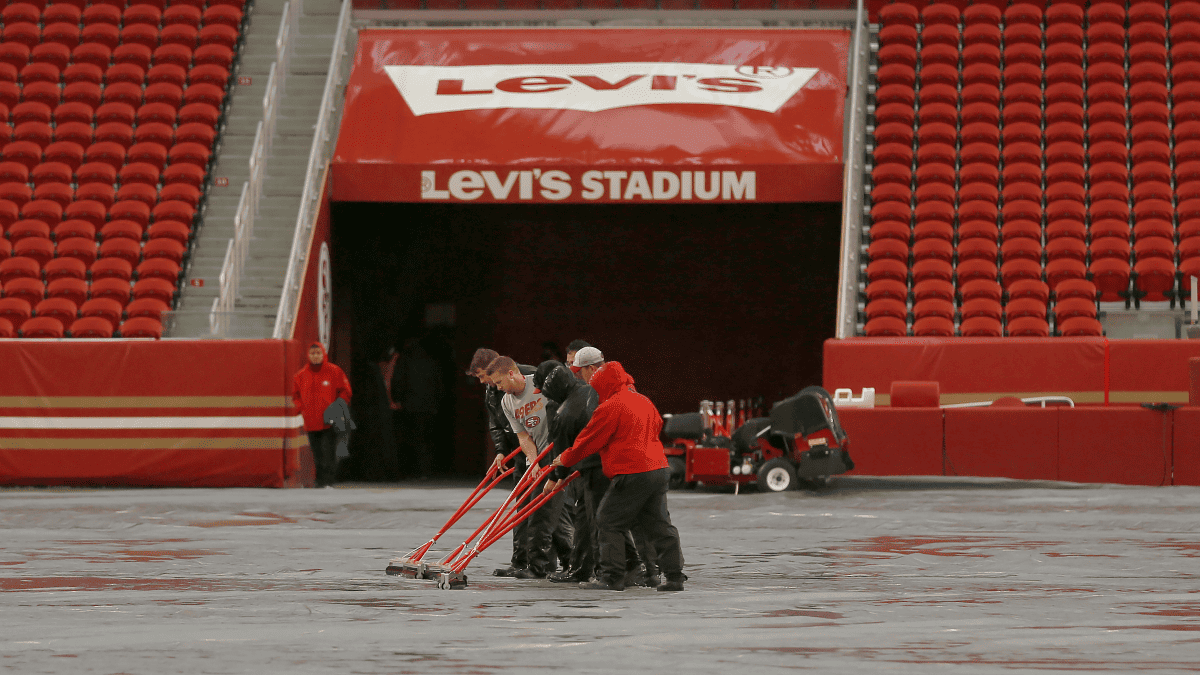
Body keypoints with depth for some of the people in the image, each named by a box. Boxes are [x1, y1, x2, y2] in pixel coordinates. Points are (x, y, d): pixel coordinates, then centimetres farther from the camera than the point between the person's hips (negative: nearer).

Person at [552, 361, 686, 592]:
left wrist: (565, 459, 10)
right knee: (659, 525, 12)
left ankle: (612, 577, -4)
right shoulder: (644, 402, 16)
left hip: (631, 475, -8)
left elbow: (588, 441, -5)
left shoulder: (611, 407, -10)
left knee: (609, 522, 0)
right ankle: (675, 576, 10)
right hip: (659, 469, 8)